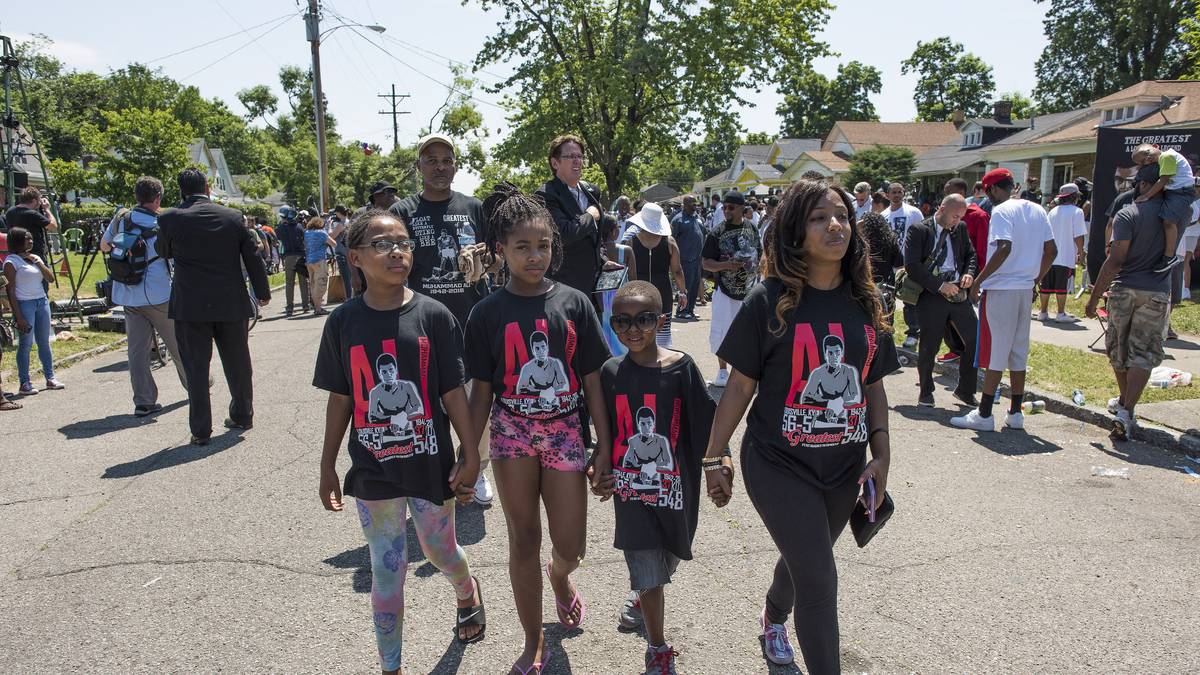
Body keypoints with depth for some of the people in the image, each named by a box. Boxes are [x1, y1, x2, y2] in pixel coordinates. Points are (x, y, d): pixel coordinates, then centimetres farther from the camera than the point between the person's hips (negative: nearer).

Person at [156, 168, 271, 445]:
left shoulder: (170, 219, -6)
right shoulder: (233, 217, -2)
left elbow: (162, 252, 13)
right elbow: (253, 259, 3)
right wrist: (262, 293, 16)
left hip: (190, 307, -2)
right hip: (232, 305, 2)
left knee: (196, 369, 5)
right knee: (237, 363, 15)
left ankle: (201, 430, 9)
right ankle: (242, 415, 29)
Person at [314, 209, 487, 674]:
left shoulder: (433, 315, -8)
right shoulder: (343, 321, -4)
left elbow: (453, 391, -5)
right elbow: (340, 398, 3)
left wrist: (471, 455, -5)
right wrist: (328, 465, 6)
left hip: (429, 464, 0)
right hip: (373, 470, 1)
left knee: (440, 551, 19)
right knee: (386, 571, 10)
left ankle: (467, 593, 54)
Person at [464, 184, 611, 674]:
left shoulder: (574, 303, -2)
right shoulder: (487, 313, -4)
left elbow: (593, 380, 0)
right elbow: (481, 391, 0)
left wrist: (604, 446, -1)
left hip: (565, 430, 1)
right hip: (512, 431, 0)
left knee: (571, 546, 4)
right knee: (523, 541, 9)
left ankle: (559, 576, 43)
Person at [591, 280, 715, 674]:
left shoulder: (681, 367, -11)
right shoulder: (611, 372, -4)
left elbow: (705, 422, -6)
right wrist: (601, 465, 7)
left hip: (675, 485, 0)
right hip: (631, 486, 0)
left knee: (667, 560, 20)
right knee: (647, 571, -2)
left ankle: (642, 594, 54)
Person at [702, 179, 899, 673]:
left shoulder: (865, 303, 2)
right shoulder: (769, 302, -12)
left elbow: (874, 385, 9)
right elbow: (740, 386, -7)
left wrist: (881, 454, 3)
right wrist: (714, 459, -4)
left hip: (844, 468, 5)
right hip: (780, 465, -5)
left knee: (802, 563, 24)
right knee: (819, 582, -6)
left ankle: (774, 618, 55)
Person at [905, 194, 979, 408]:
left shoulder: (960, 229, 12)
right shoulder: (919, 230, -5)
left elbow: (971, 254, 22)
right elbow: (911, 265, -13)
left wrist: (969, 273, 0)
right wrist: (939, 286, -16)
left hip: (958, 294, 5)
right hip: (931, 296, -5)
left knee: (975, 339, 0)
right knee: (929, 347, 1)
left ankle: (965, 390, 17)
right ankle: (926, 393, 20)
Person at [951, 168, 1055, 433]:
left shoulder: (1001, 211, -11)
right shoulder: (1037, 210, 12)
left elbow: (1004, 248, -24)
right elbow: (1051, 250, 11)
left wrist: (978, 280, -19)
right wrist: (1035, 279, 19)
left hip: (1000, 289, -7)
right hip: (1026, 290, 7)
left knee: (994, 351, -3)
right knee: (1019, 352, 12)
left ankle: (984, 415, 2)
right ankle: (1016, 413, 17)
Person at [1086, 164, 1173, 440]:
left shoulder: (1128, 214, -10)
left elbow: (1115, 261, -15)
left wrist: (1095, 296, -11)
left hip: (1124, 290, -1)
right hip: (1157, 293, 2)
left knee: (1118, 348, 16)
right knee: (1143, 353, 1)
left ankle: (1124, 402, 33)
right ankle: (1126, 411, -12)